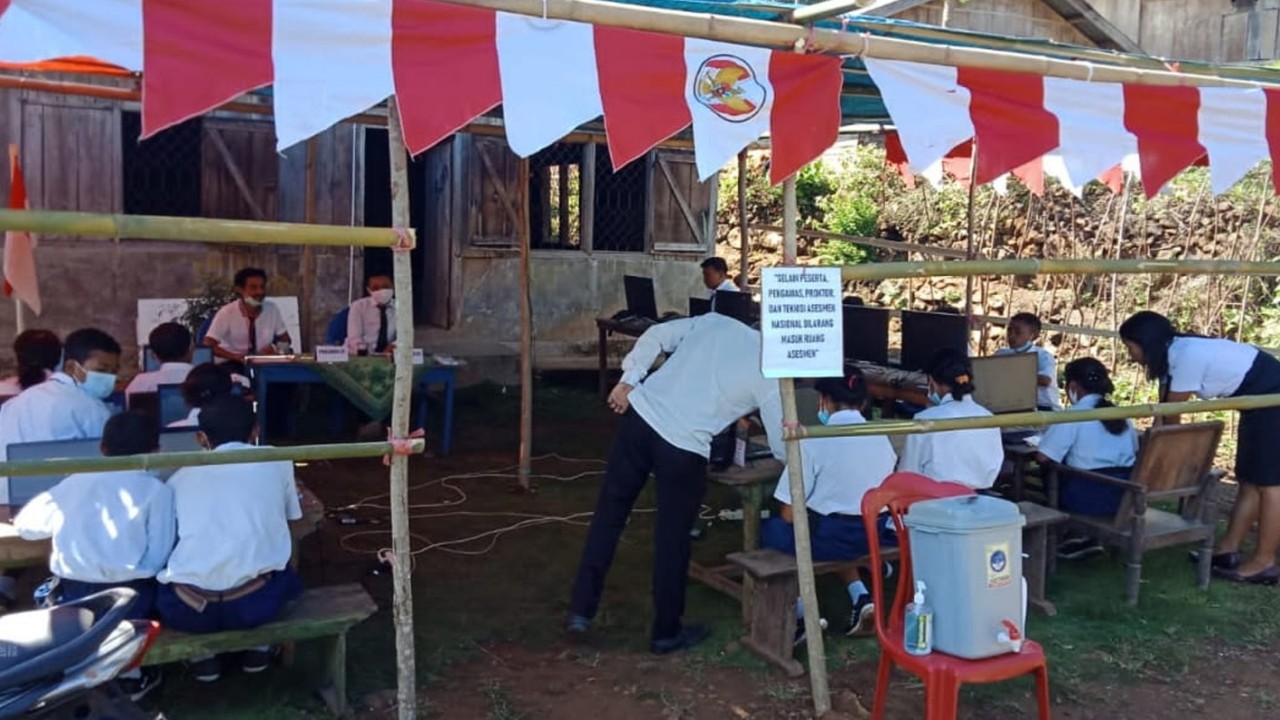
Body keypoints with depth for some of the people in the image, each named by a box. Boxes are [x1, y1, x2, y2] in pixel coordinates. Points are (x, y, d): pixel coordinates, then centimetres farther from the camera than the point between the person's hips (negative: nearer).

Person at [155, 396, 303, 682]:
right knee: (287, 572, 31)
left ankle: (202, 653, 20)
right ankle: (257, 647, 22)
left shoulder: (181, 476, 16)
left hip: (187, 609, 1)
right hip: (254, 603, -1)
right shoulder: (276, 461, 14)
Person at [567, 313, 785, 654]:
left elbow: (656, 336, 7)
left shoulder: (716, 321, 13)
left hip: (640, 415, 4)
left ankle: (581, 610, 22)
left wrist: (629, 380, 9)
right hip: (684, 445, -4)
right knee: (673, 539, 12)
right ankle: (667, 633, 28)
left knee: (609, 514, 16)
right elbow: (782, 447, 8)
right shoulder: (773, 375, 2)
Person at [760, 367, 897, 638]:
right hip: (879, 535, 6)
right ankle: (861, 596, 16)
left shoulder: (813, 442, -12)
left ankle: (799, 613, 9)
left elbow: (790, 515, -9)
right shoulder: (880, 437, 4)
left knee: (771, 529, 21)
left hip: (834, 536, -5)